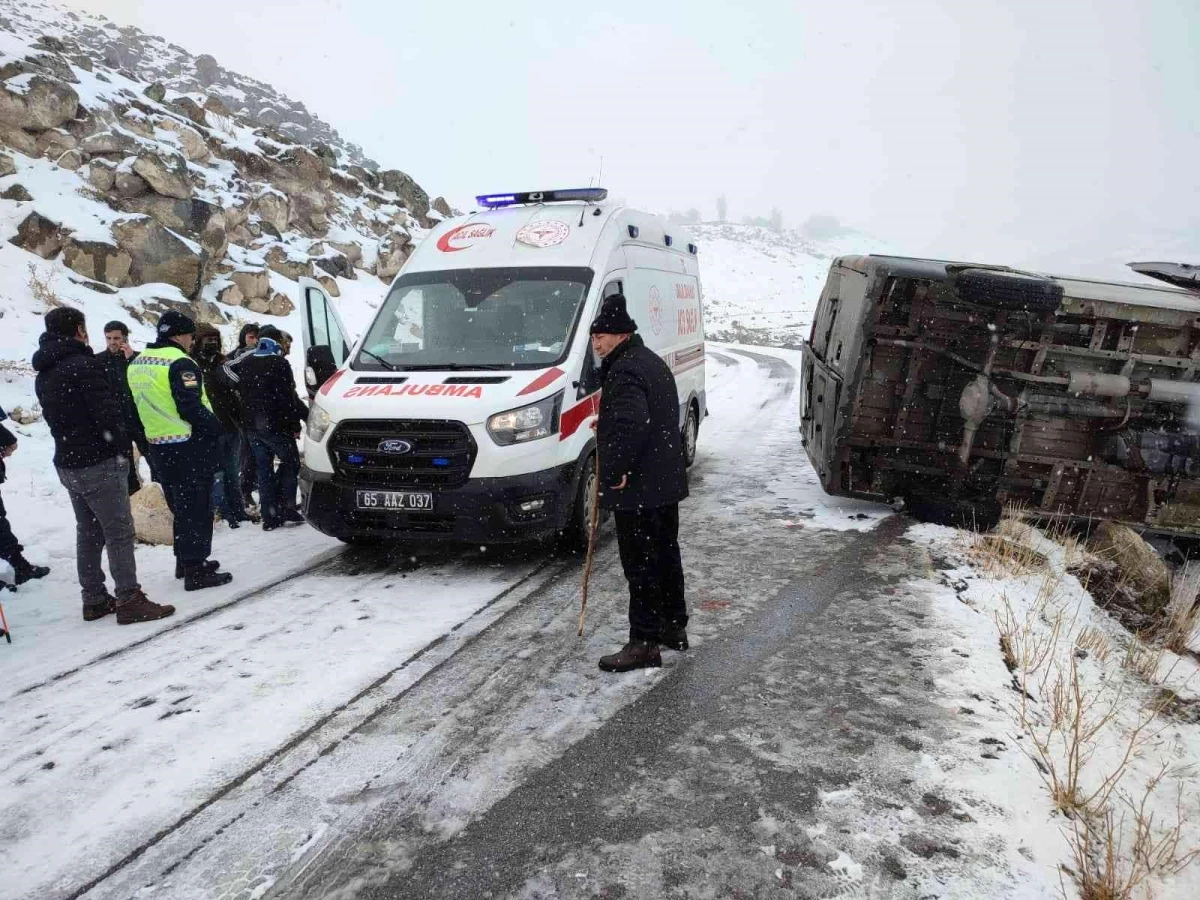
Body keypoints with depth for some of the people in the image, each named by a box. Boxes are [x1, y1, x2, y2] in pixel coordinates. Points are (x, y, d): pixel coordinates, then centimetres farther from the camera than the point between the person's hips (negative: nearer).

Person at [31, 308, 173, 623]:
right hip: (99, 462, -9)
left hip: (67, 463, 9)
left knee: (88, 533, 14)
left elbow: (54, 417, 17)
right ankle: (129, 600, -5)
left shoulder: (43, 375, 13)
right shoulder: (83, 364, -15)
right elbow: (107, 411, -20)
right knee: (119, 532, -5)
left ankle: (94, 600, 19)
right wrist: (124, 447, -14)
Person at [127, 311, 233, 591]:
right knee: (197, 508, -3)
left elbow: (137, 406, 18)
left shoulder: (137, 363, 13)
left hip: (158, 445, 9)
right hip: (189, 445, -9)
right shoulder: (179, 362, -16)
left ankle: (184, 560, 29)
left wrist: (145, 439, 22)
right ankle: (196, 570, -2)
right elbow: (191, 407, -22)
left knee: (180, 506, 19)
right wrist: (214, 426, -9)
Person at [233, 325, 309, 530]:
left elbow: (241, 394, 16)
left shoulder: (245, 364, 11)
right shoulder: (278, 363, -12)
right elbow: (288, 398, -15)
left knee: (264, 468, 10)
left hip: (252, 426, 7)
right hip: (276, 425, -6)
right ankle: (284, 506, -1)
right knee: (291, 462, 7)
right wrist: (295, 423, -9)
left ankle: (269, 515, 9)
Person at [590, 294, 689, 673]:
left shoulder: (626, 370, -18)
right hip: (666, 482, 11)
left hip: (637, 489, -11)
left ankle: (644, 643, 3)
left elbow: (630, 423, -34)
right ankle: (674, 627, 32)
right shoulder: (652, 361, 16)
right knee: (666, 555, 19)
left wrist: (618, 470, -25)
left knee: (641, 564, -4)